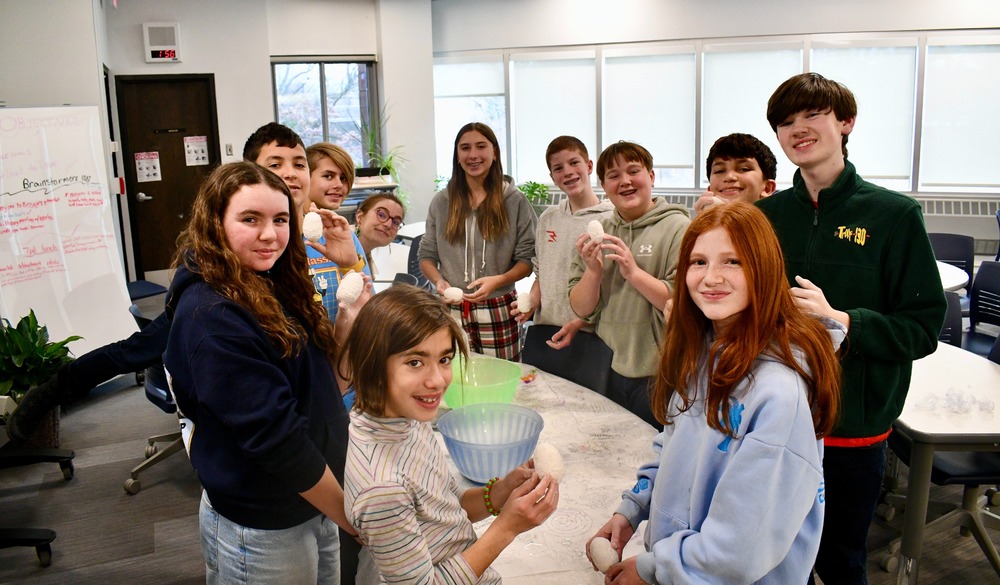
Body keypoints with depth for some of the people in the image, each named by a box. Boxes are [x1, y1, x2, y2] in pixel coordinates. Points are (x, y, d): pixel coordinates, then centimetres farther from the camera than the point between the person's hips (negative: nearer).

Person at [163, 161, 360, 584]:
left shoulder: (272, 289, 3)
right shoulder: (209, 315, -23)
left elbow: (326, 378, 4)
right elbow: (274, 434, -25)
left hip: (314, 505, 8)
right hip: (260, 530, -8)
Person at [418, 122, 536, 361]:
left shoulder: (514, 201, 1)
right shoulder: (441, 202, 7)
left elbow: (527, 260, 0)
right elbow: (427, 256, 11)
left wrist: (496, 281, -18)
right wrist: (439, 281, -10)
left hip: (499, 313, -1)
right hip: (452, 312, 2)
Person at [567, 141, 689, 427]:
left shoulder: (677, 228, -8)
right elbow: (582, 309, 4)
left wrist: (634, 272, -23)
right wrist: (593, 271, -13)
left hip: (658, 376, -4)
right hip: (608, 370, 5)